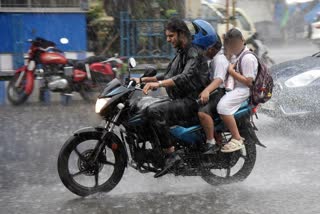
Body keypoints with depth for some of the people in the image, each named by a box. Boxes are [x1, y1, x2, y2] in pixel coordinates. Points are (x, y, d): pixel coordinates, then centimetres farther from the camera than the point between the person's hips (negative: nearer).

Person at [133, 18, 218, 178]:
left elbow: (185, 77, -29)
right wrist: (144, 79, 15)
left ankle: (171, 154, -28)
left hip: (191, 101, -10)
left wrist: (158, 83, -40)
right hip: (180, 100, 11)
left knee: (154, 111, -31)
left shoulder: (194, 52, -12)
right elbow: (169, 76, 26)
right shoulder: (181, 53, 20)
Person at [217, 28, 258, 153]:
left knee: (223, 106, -30)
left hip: (244, 90, -11)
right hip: (236, 88, 11)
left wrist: (232, 72, -17)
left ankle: (237, 140, -26)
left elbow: (248, 82, -20)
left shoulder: (248, 58, -15)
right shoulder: (238, 56, 18)